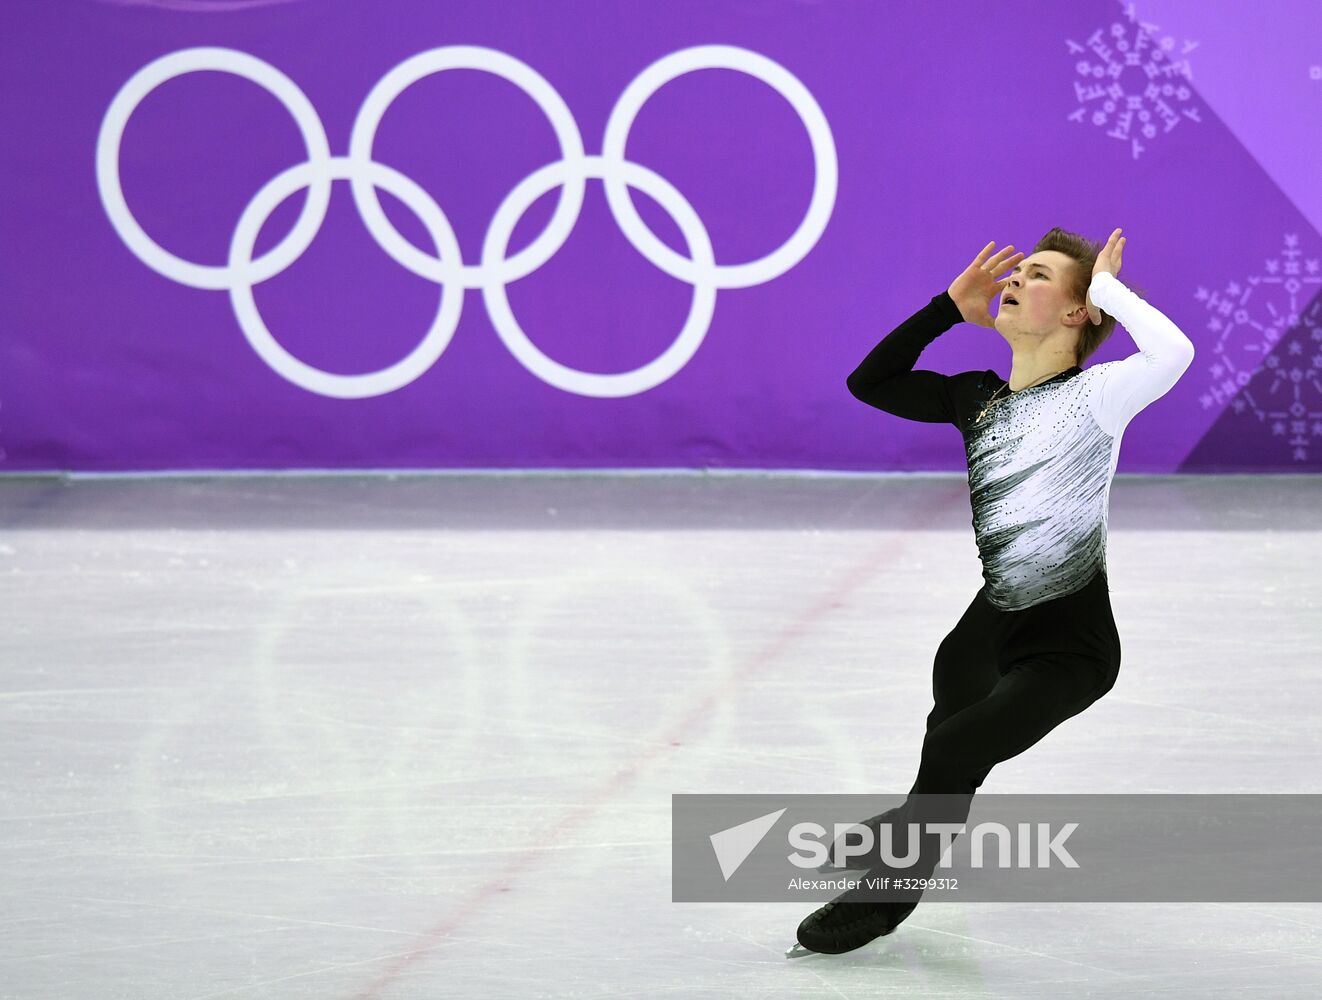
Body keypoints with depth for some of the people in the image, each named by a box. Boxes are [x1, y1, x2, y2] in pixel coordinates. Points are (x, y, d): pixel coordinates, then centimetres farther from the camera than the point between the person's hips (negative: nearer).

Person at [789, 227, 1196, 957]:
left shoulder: (1095, 395, -15)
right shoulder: (978, 398, 5)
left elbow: (1174, 351, -35)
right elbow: (870, 382, 8)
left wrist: (1108, 287, -20)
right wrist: (950, 307, 2)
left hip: (1070, 645, -7)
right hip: (991, 624, 7)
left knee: (954, 748, -21)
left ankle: (883, 896, -4)